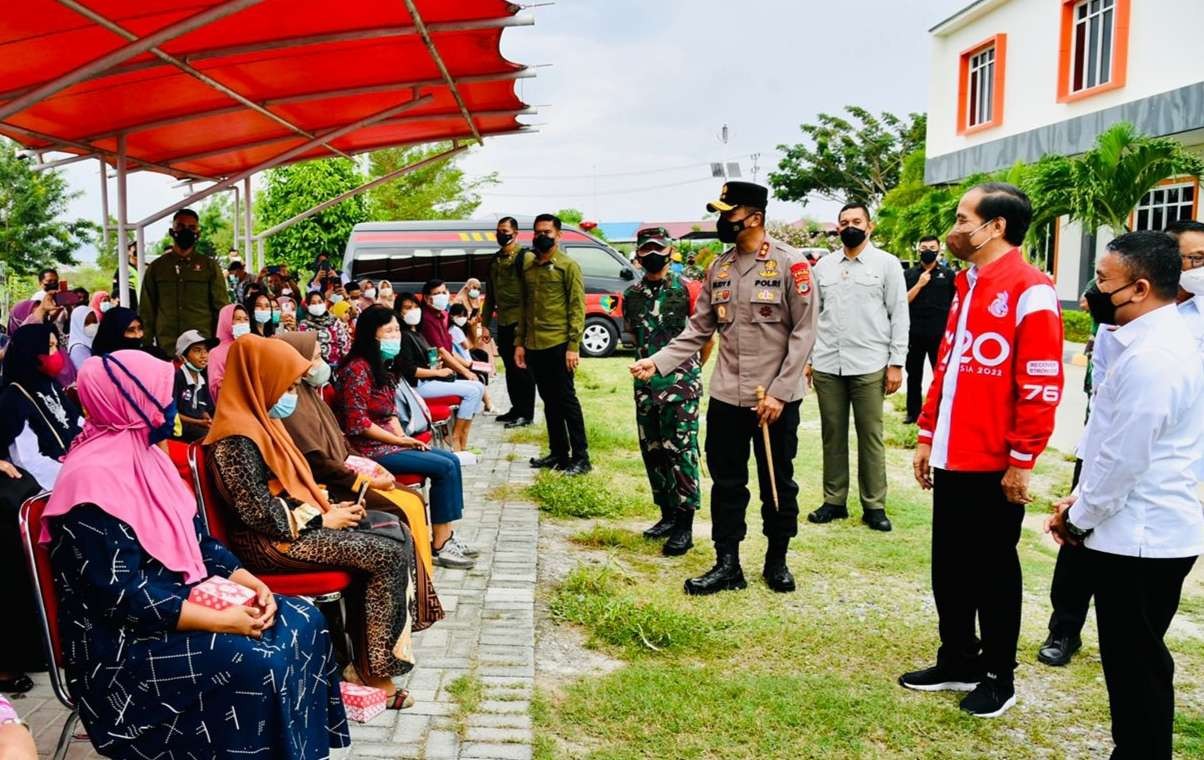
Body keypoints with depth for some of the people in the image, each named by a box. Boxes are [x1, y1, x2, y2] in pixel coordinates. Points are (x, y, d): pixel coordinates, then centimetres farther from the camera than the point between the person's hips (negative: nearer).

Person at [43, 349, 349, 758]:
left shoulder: (146, 456, 8)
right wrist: (221, 620, -23)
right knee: (262, 663, -26)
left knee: (302, 622, -2)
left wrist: (252, 584, -3)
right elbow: (123, 594, -25)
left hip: (183, 598, 9)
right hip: (124, 638, -9)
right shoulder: (94, 479, -21)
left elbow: (196, 539, 11)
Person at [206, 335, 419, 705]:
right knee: (388, 554, -18)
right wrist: (324, 520, -14)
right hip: (271, 542, -10)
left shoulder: (260, 420, 13)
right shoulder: (238, 438, -18)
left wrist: (328, 507, 4)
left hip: (298, 525, 10)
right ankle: (375, 667, -8)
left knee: (396, 534, -2)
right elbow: (260, 513, -23)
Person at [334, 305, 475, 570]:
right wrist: (399, 440, -16)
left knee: (451, 460, 1)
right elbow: (358, 423, -21)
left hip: (387, 441, 9)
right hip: (369, 449, -9)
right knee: (444, 467, -14)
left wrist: (403, 436, -2)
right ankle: (438, 546, -8)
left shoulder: (379, 365, 13)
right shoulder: (358, 369, -17)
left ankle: (446, 537, 1)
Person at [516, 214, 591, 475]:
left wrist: (573, 346, -14)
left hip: (558, 345, -6)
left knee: (566, 399, -3)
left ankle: (581, 457, 2)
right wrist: (519, 342, 12)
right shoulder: (528, 267, 14)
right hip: (534, 346, 6)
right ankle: (558, 453, 21)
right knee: (549, 401, 12)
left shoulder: (568, 266, -3)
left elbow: (577, 308, -7)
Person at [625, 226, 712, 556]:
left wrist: (693, 368, 9)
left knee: (681, 452, -5)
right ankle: (667, 515, 24)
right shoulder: (632, 295, 8)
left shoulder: (687, 290, -5)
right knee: (652, 452, 10)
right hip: (646, 385, 5)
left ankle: (685, 526, 1)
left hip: (681, 384, -5)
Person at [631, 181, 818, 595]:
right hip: (726, 396, 5)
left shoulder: (791, 264, -9)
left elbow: (803, 333, -10)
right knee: (726, 483, 10)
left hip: (777, 398, -4)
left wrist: (778, 392, -14)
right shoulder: (718, 267, 7)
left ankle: (777, 561, 28)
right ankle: (727, 564, 21)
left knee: (778, 484, 11)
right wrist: (658, 361, -5)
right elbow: (698, 329, 8)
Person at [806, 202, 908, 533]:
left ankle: (874, 505, 11)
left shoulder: (887, 263, 2)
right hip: (826, 366, 3)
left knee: (871, 437, 3)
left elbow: (899, 315, -1)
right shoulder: (823, 265, 11)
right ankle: (834, 500, 18)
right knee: (832, 435, 9)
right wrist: (807, 358, 8)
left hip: (869, 366, -3)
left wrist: (896, 363, -6)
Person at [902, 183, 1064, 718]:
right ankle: (957, 662, 31)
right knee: (949, 566, 15)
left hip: (995, 465, -7)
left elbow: (1041, 385, -16)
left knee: (992, 572, 7)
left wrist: (1022, 461, -16)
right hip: (952, 458, 8)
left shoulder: (1030, 291, -13)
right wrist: (927, 435, 15)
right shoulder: (966, 284, 13)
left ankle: (998, 678, 23)